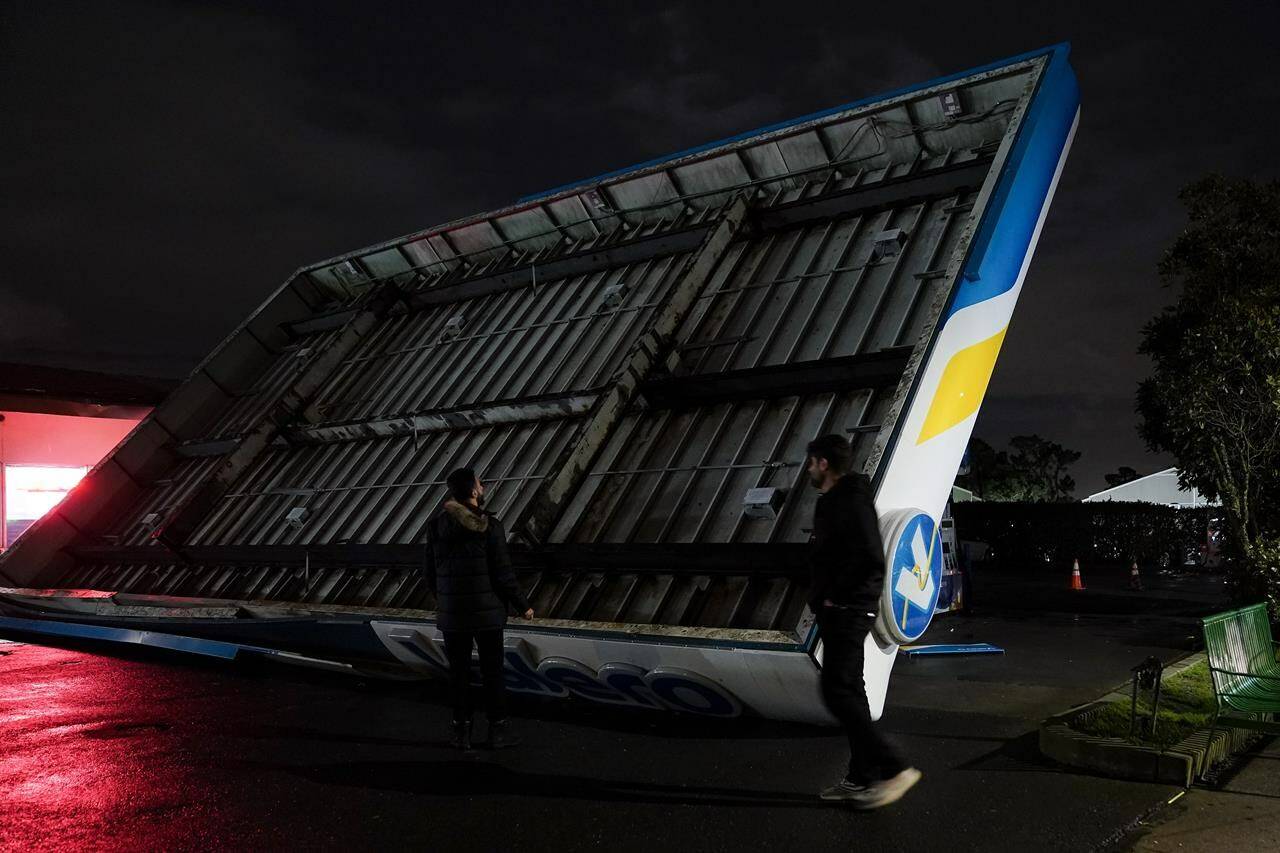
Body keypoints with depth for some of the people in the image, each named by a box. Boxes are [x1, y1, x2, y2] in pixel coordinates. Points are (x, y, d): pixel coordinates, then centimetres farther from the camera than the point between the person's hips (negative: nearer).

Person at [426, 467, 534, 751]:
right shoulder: (489, 526, -14)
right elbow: (503, 575, -13)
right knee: (492, 672, 10)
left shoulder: (436, 525, -3)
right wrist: (523, 605, -1)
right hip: (486, 611, -3)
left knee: (458, 673, 14)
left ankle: (461, 732, 21)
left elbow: (431, 572, 4)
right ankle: (497, 730, 18)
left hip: (451, 613, 3)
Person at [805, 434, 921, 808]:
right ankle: (861, 778, 19)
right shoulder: (833, 501, 17)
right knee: (848, 692, 12)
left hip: (849, 612, -11)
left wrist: (835, 596, -17)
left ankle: (893, 768, -8)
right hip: (838, 612, 11)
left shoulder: (851, 501, -16)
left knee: (839, 693, -11)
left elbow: (870, 559, -24)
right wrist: (822, 597, 10)